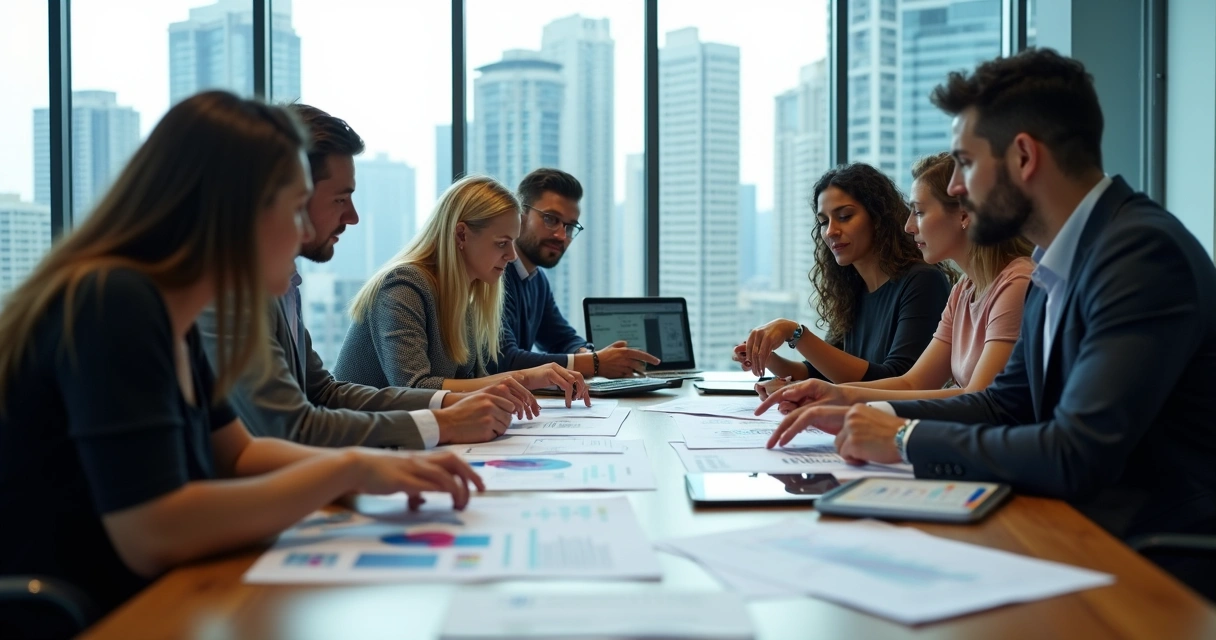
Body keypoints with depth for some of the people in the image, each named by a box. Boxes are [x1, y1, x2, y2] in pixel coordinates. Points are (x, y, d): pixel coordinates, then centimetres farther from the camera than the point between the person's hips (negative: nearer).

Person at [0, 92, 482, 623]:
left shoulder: (167, 313, 5)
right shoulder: (113, 304, -22)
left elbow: (239, 454, 15)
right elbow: (153, 537, -29)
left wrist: (384, 467, 0)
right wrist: (347, 469, -20)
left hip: (130, 610, 8)